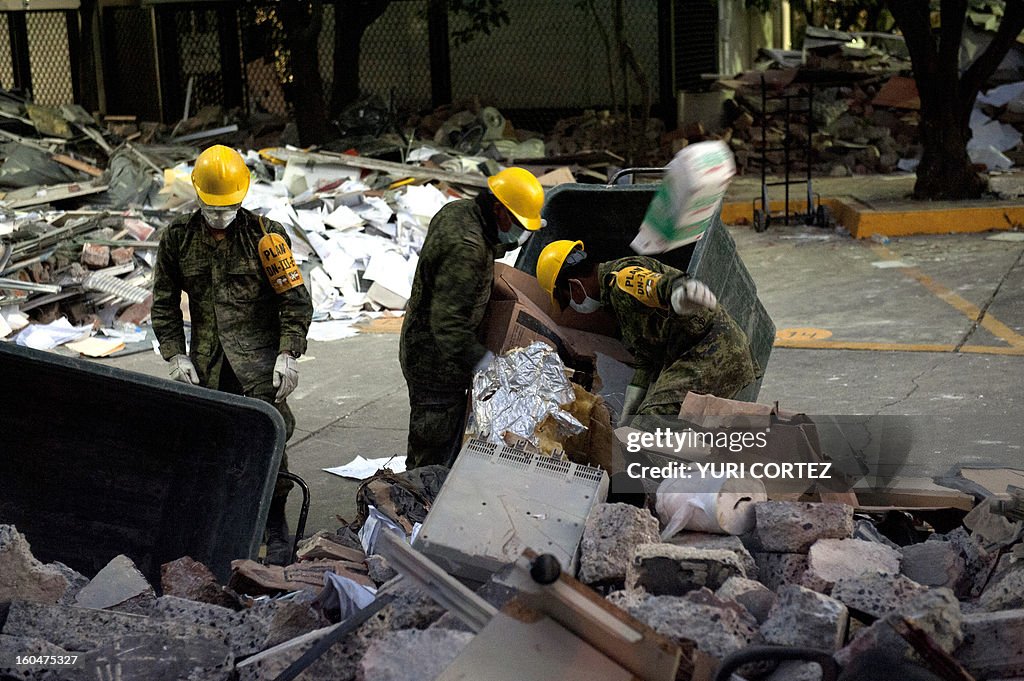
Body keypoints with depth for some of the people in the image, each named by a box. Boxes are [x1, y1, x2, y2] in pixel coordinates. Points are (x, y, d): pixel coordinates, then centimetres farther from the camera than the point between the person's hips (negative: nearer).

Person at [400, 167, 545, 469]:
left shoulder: (457, 210, 1)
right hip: (437, 362, -10)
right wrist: (488, 364, -34)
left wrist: (513, 242, 10)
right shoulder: (466, 246, -29)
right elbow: (448, 322, -32)